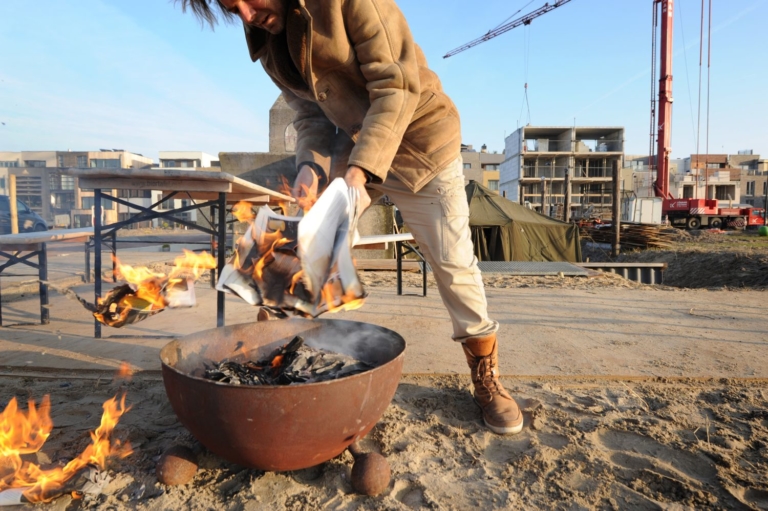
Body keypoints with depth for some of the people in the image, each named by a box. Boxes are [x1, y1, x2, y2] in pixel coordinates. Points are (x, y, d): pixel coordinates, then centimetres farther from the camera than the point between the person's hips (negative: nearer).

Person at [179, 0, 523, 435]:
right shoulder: (269, 40, 3)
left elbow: (397, 87, -24)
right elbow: (310, 115, 3)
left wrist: (360, 171, -33)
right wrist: (310, 164, -18)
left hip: (417, 136, -6)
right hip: (351, 143, 6)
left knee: (453, 261, -5)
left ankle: (487, 378, 14)